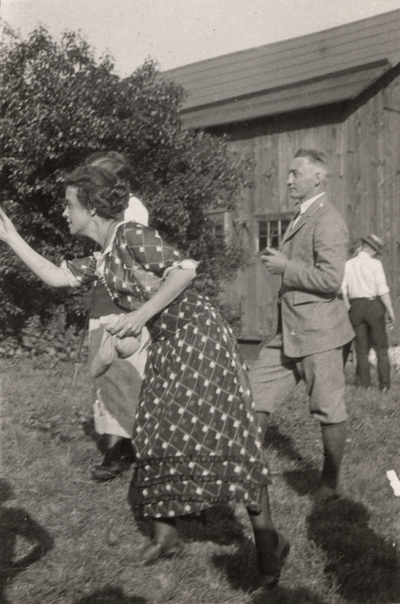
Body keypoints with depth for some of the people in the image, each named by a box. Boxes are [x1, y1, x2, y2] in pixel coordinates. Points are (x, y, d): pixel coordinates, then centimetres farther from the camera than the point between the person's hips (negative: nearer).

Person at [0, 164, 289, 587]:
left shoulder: (131, 236, -14)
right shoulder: (101, 258, 13)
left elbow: (184, 270, -21)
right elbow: (55, 277, 15)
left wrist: (142, 313, -25)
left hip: (197, 337, -9)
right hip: (166, 347, 9)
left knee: (222, 437, -10)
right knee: (156, 437, 10)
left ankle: (267, 539, 0)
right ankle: (164, 535, 22)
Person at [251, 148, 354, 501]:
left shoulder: (328, 222, -15)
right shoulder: (301, 218, 16)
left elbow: (331, 279, -24)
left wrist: (286, 267, -16)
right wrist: (279, 263, 11)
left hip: (317, 331, -10)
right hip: (289, 331, 10)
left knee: (329, 410, 5)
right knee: (256, 397, 8)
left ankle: (331, 484, 20)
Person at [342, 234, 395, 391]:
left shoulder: (348, 265, 4)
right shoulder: (375, 264, -7)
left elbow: (343, 291, 1)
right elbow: (383, 290, -12)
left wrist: (349, 309, 10)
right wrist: (390, 312, -6)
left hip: (356, 307, 3)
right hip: (374, 305, -3)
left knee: (361, 348, 12)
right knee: (381, 347, 6)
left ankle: (364, 382, 13)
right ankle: (384, 383, 4)